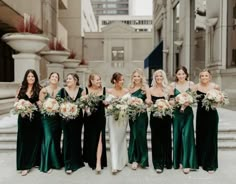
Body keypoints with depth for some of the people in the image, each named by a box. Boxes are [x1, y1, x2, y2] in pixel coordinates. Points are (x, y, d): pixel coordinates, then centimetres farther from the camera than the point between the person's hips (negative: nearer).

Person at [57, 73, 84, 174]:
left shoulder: (81, 90, 3)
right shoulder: (63, 90, -1)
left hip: (78, 119, 2)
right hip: (66, 119, -1)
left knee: (76, 139, 12)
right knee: (67, 140, 2)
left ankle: (76, 161, 29)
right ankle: (68, 165, 10)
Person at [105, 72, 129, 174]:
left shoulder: (126, 91, 3)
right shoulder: (109, 91, -2)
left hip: (124, 117, 3)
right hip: (113, 117, -2)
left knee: (122, 138, 15)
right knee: (114, 139, -5)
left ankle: (122, 160, 32)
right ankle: (115, 165, -3)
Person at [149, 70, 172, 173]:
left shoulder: (168, 89, 4)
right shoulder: (151, 90, 4)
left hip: (166, 117, 1)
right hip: (155, 117, 0)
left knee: (166, 138, 9)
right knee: (156, 139, 2)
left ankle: (167, 162, 25)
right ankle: (158, 164, 10)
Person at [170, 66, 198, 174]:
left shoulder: (191, 84, 1)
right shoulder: (173, 85, 3)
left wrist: (187, 103, -17)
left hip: (188, 112, -1)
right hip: (176, 112, 1)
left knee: (187, 136, -6)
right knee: (177, 136, 6)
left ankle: (187, 163, 0)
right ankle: (179, 161, 20)